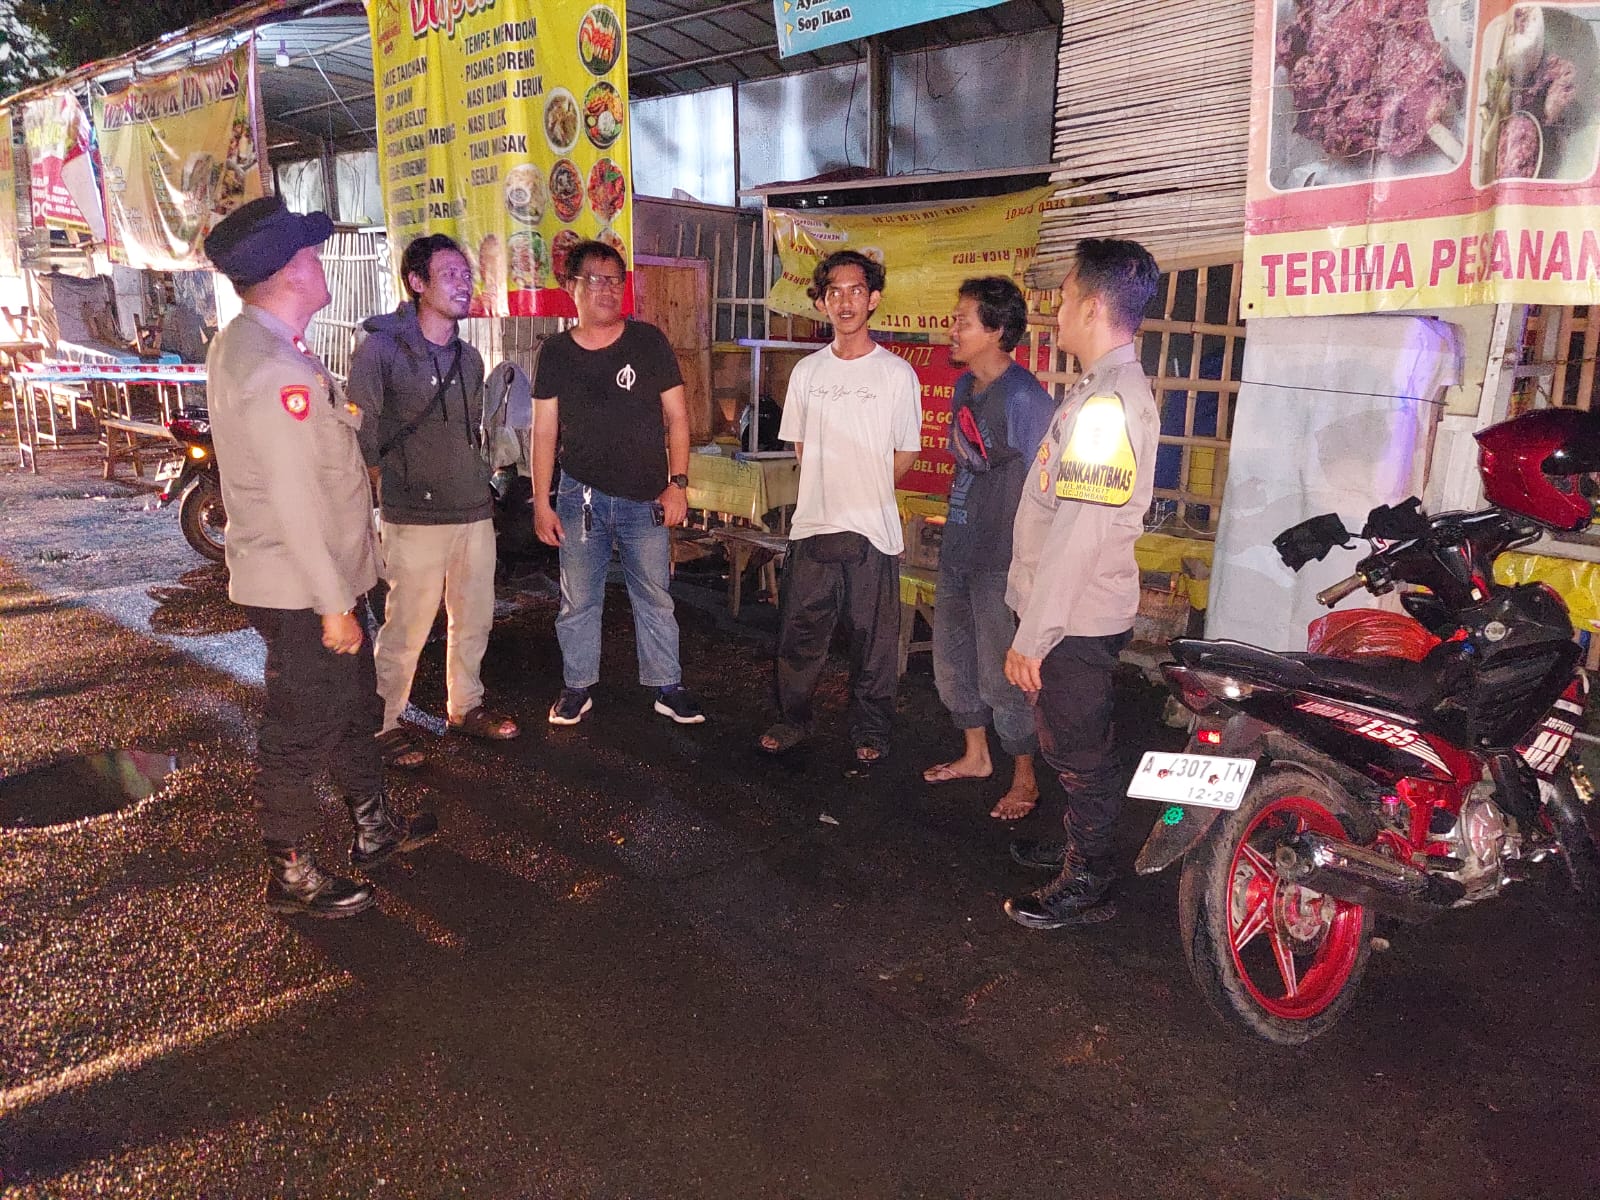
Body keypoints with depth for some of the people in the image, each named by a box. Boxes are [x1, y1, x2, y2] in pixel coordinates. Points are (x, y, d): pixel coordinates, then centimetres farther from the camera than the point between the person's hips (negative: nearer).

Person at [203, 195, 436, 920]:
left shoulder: (245, 344, 9)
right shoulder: (274, 365, -25)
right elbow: (293, 500, -26)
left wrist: (345, 416, 18)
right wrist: (334, 605, -22)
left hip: (326, 577, 10)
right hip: (302, 590, -10)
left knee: (353, 707, 22)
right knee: (301, 733, 5)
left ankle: (373, 829, 40)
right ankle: (289, 874, 23)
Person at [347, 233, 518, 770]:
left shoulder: (468, 358, 12)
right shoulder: (381, 347, -9)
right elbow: (360, 430, -8)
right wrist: (388, 484, -5)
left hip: (475, 509, 7)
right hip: (416, 517, -6)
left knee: (474, 619, 15)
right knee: (406, 628, 0)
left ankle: (464, 706, 34)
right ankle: (384, 722, 18)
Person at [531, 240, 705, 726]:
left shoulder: (648, 341, -1)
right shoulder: (556, 352, 2)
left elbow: (676, 417, 1)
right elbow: (544, 432, 4)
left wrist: (677, 483, -7)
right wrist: (541, 502, 1)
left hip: (646, 500, -1)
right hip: (581, 497, 1)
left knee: (655, 599, 8)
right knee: (579, 601, 9)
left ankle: (668, 687, 20)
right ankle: (577, 687, 24)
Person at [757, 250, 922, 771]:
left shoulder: (896, 373, -3)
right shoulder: (807, 371, 8)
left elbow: (906, 453, 3)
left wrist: (865, 491, 5)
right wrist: (832, 489, 8)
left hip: (872, 531, -3)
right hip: (812, 525, 3)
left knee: (873, 640, 6)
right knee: (799, 631, 11)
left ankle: (869, 736, 22)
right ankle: (793, 722, 29)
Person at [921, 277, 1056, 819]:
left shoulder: (1025, 399, -18)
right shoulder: (964, 387, 9)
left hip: (1002, 560, -9)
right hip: (958, 551, 9)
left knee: (1001, 674, 1)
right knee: (952, 661, 18)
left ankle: (1024, 779, 19)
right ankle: (976, 755, 37)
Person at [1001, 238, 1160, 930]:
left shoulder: (1105, 405, -23)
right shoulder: (1107, 390, 11)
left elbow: (1077, 537, -26)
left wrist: (1031, 637, -22)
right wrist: (1035, 623, 20)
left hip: (1075, 622, -10)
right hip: (1077, 615, 10)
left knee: (1078, 752, 5)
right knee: (1070, 746, 23)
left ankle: (1087, 885, 21)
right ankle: (1079, 846, 41)